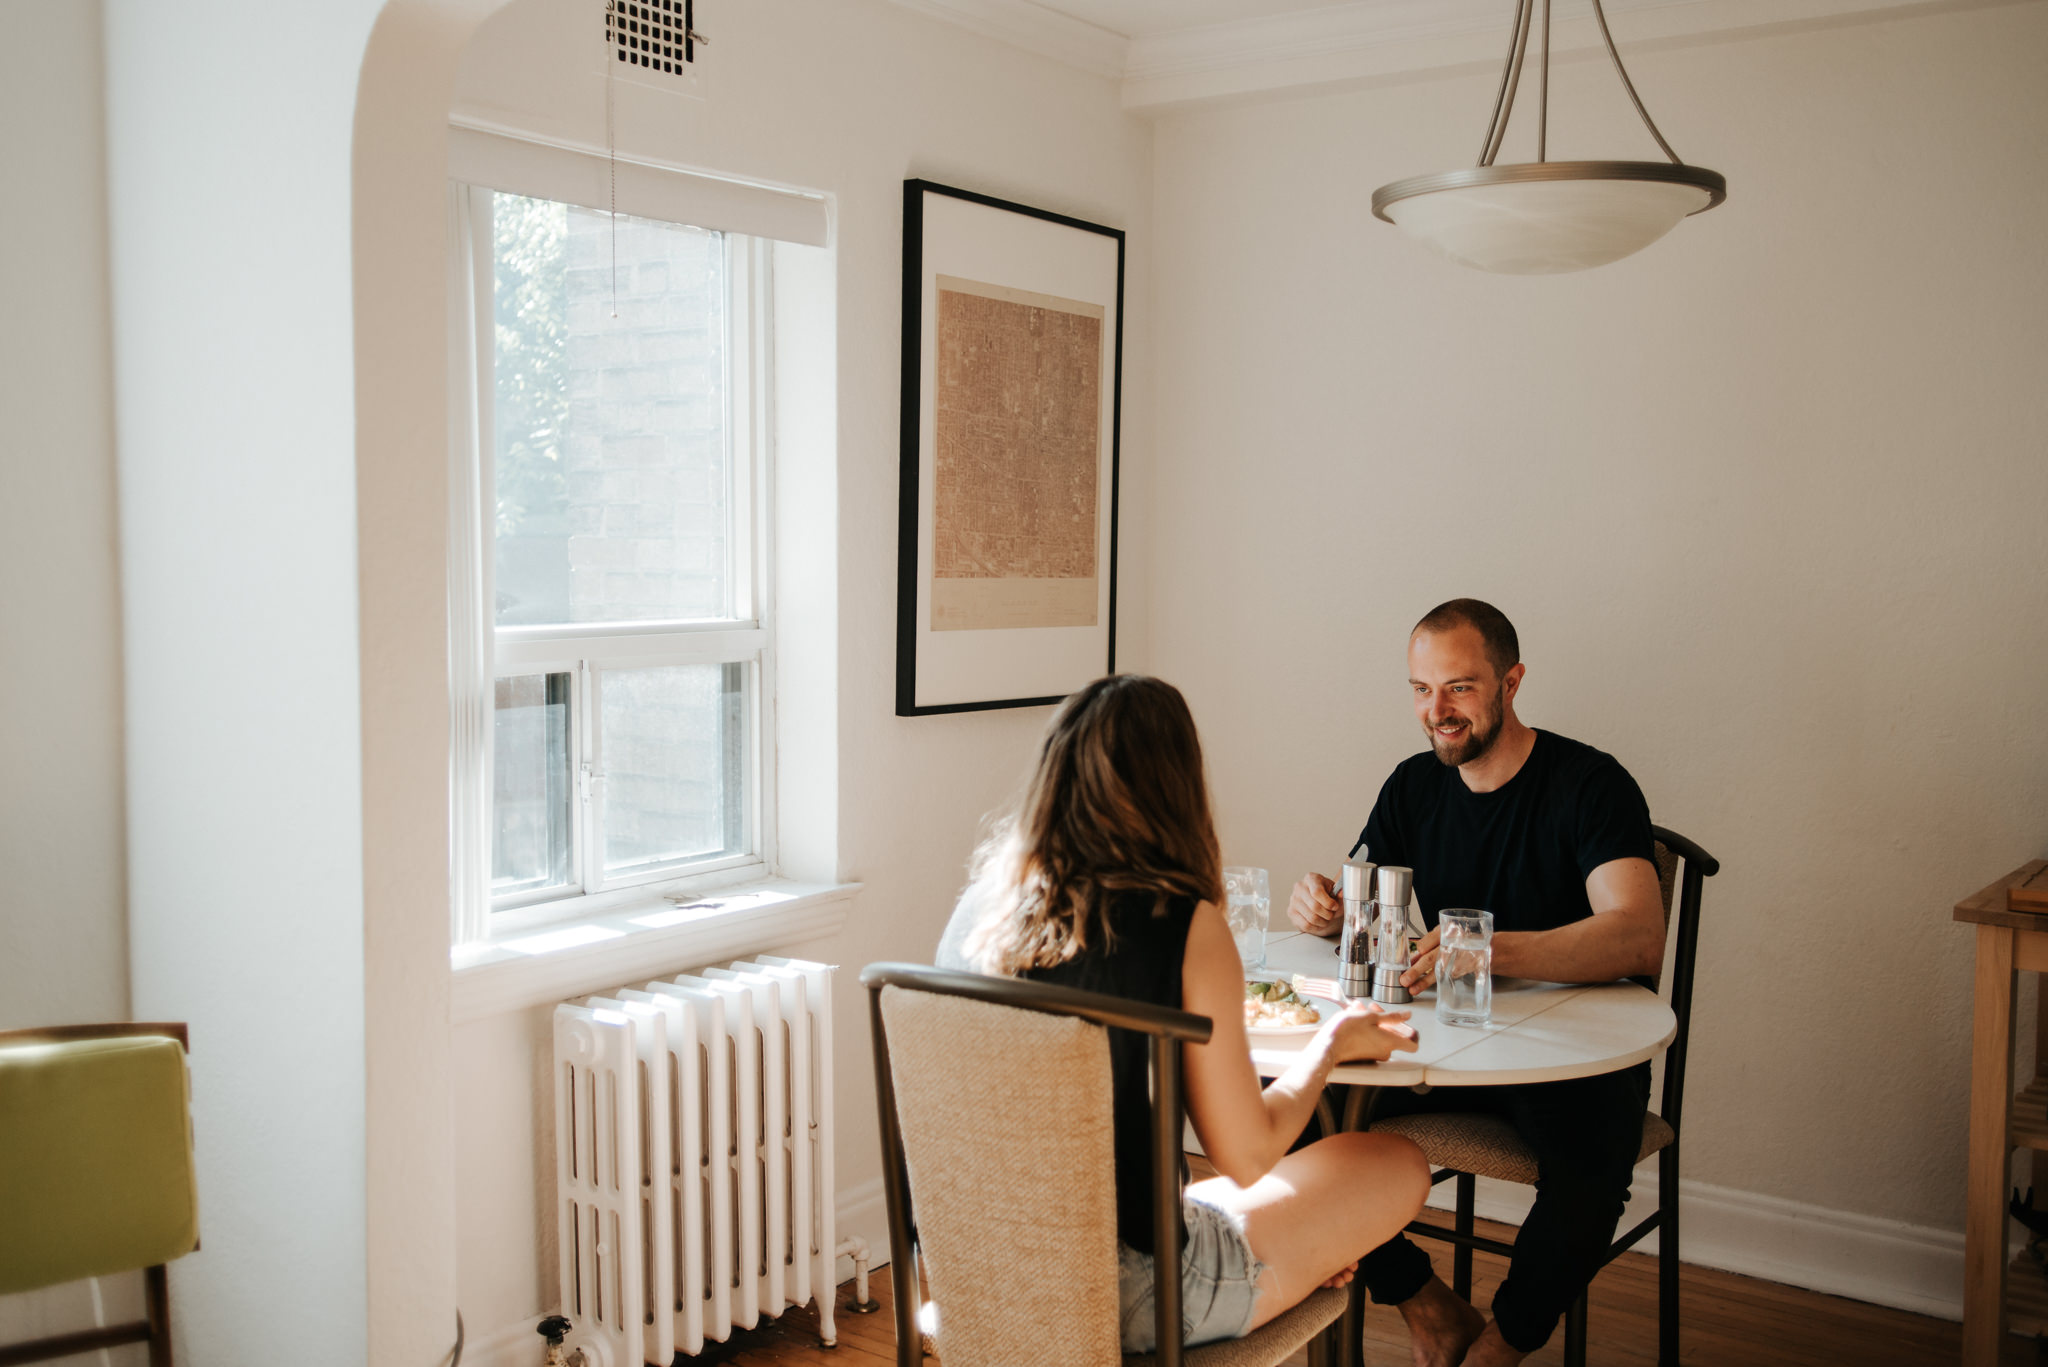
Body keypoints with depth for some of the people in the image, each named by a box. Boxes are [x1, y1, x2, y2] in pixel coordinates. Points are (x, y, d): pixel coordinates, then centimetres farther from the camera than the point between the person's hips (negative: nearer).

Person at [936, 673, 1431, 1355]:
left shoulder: (983, 901, -3)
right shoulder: (1186, 927, -20)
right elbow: (1247, 1158, -11)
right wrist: (1332, 1043, 8)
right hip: (1125, 1298, -6)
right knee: (1398, 1164, 16)